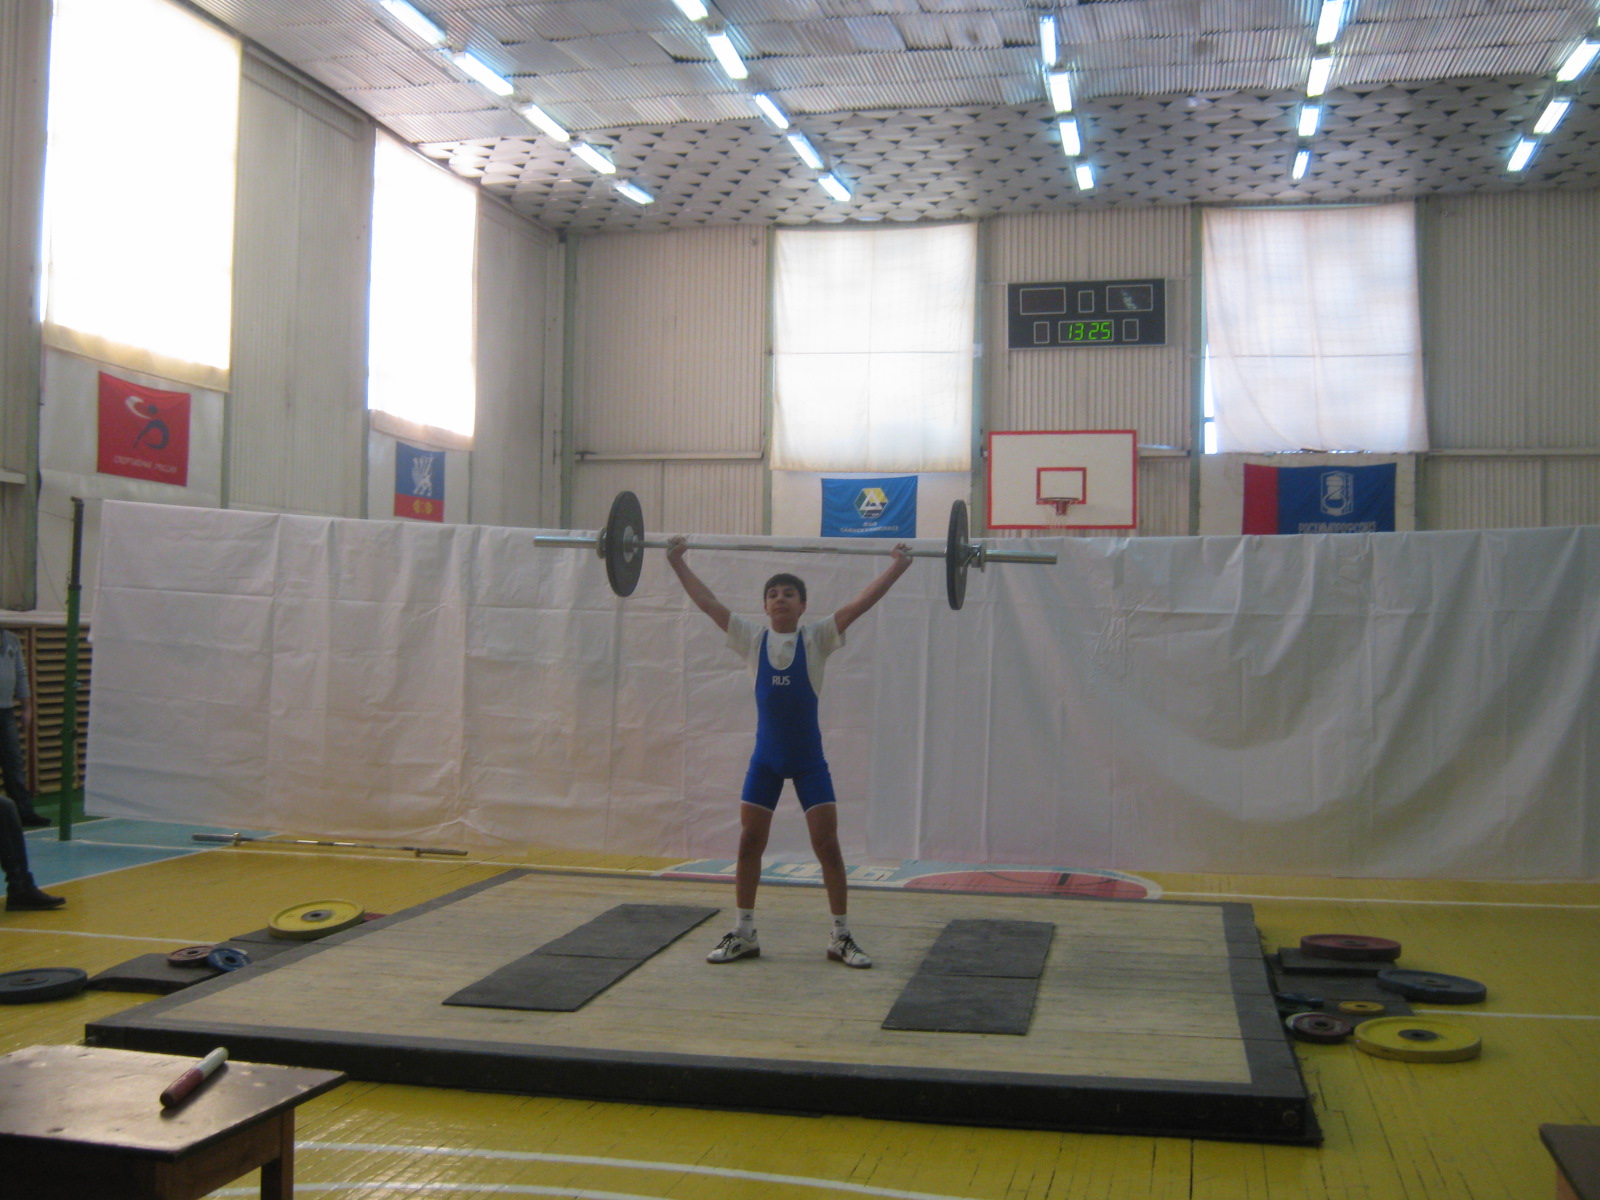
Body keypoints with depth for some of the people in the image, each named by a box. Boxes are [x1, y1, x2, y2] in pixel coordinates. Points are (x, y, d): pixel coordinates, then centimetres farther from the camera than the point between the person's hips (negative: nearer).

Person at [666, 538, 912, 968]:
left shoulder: (816, 639, -4)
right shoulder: (753, 638, 0)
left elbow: (860, 604, -11)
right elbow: (708, 602, 1)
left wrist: (897, 567, -16)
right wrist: (677, 562, 1)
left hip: (809, 759, -2)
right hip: (766, 758, 2)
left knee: (827, 844, -2)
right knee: (749, 842, 3)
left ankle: (841, 937, 8)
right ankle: (744, 934, 15)